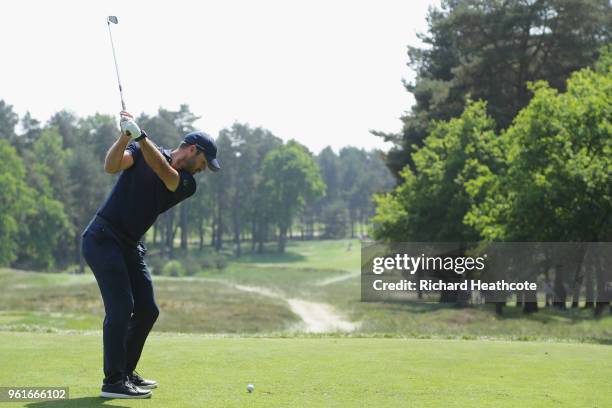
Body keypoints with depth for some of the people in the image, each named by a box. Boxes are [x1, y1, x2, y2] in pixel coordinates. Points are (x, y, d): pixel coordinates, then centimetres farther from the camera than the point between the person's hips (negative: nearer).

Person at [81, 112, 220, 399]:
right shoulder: (142, 150, -3)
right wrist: (126, 136, -36)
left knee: (147, 310, 8)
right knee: (121, 306, -16)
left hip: (130, 246, 7)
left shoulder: (187, 184, 3)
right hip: (103, 238, -7)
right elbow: (111, 165, -20)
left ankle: (126, 372, 22)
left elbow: (165, 172, -18)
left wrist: (140, 135, -31)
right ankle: (113, 382, -15)